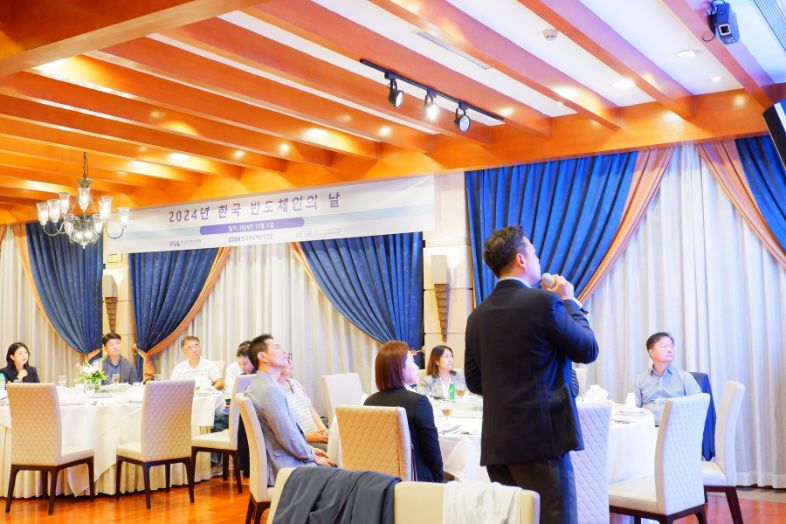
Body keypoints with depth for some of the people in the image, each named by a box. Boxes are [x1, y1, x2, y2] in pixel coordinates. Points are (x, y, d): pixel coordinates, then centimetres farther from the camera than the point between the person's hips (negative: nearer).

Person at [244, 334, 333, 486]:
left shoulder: (258, 386, 12)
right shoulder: (270, 390, -20)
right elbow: (288, 436, -22)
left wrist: (309, 450, 13)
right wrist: (312, 456, -7)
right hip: (285, 470, -10)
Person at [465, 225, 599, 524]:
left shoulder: (478, 316, 7)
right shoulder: (544, 302, -11)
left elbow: (474, 382, 12)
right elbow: (588, 350, 0)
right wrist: (568, 302, 11)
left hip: (496, 442, 7)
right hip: (541, 437, -6)